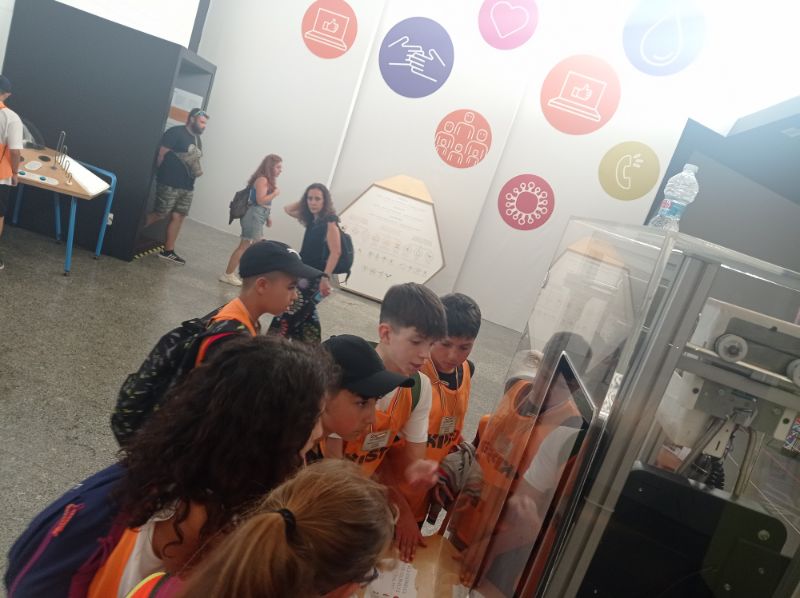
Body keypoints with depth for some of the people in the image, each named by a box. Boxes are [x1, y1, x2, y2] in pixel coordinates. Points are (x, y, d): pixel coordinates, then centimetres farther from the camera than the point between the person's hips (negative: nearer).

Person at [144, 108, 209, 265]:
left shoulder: (197, 139, 16)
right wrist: (162, 174, -8)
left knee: (178, 217, 7)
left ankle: (168, 251, 14)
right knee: (159, 215, -5)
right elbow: (161, 154, -12)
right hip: (169, 184, -8)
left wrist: (197, 170, 10)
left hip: (187, 186, 8)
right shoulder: (176, 132, -10)